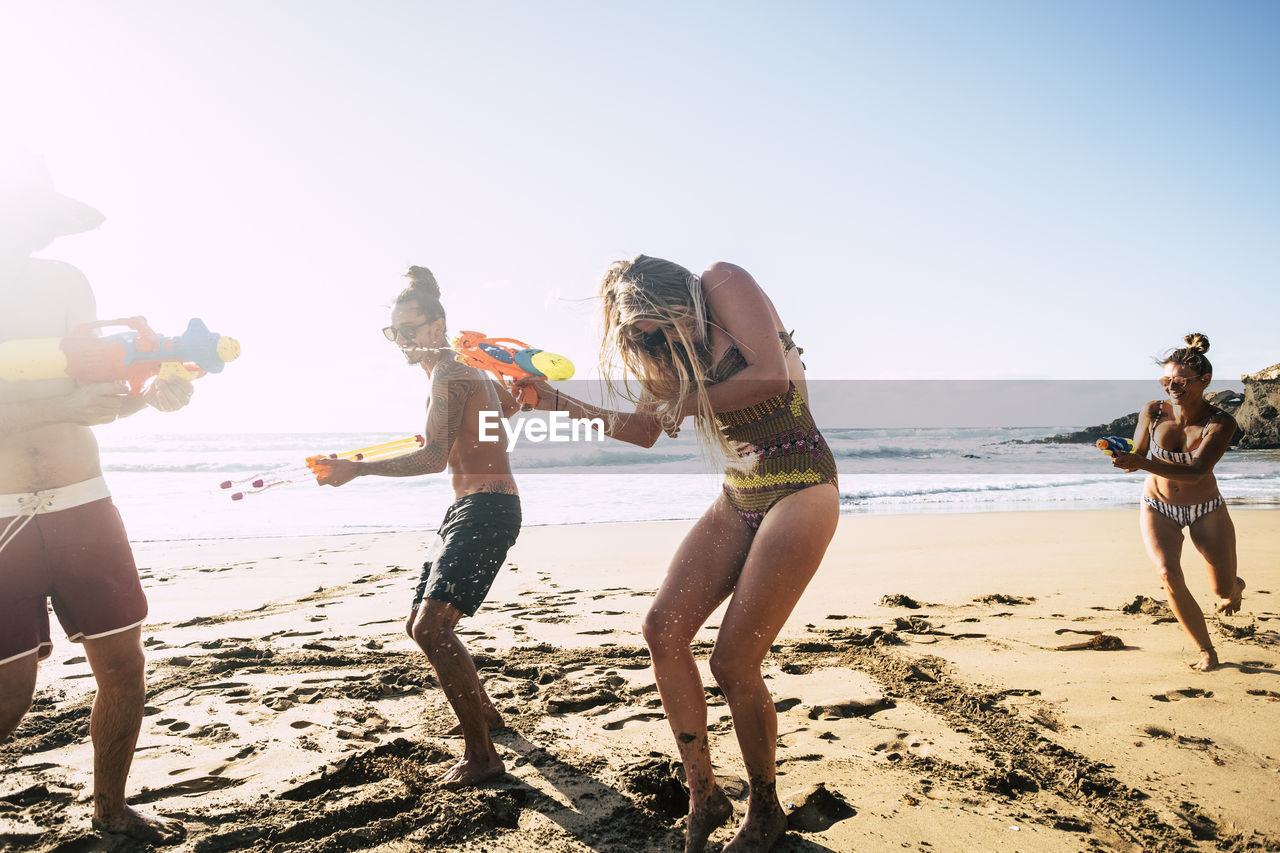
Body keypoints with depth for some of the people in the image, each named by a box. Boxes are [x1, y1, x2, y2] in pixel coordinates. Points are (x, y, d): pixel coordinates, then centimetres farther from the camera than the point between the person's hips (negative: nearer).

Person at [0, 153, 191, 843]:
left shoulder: (64, 282, 10)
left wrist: (149, 395, -8)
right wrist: (61, 408, -25)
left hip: (83, 503, 4)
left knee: (124, 668, 7)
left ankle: (111, 809, 28)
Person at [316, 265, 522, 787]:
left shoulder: (449, 375, -10)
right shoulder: (468, 369, 20)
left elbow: (433, 457, -23)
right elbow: (510, 405, 38)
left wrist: (358, 469, -27)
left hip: (486, 509, -11)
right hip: (472, 511, 11)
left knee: (432, 627, -20)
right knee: (420, 622, 16)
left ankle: (481, 755, -15)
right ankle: (484, 712, 32)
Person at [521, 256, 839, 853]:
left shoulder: (723, 283, -9)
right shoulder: (674, 354, 13)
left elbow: (773, 377, -21)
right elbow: (644, 431, 19)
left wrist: (687, 402, -10)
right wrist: (555, 401, 11)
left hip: (800, 485, -8)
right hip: (740, 495, 8)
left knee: (733, 663, -9)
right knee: (663, 629, -5)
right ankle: (703, 798, 12)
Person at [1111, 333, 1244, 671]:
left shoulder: (1221, 423, -22)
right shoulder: (1153, 412, -16)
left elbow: (1195, 473, -34)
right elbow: (1138, 454, -3)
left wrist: (1142, 463, -46)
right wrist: (1124, 456, -27)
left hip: (1206, 510, -1)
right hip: (1158, 507, 1)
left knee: (1225, 591, 12)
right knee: (1169, 575, -21)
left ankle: (1234, 587, 54)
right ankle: (1206, 650, 0)